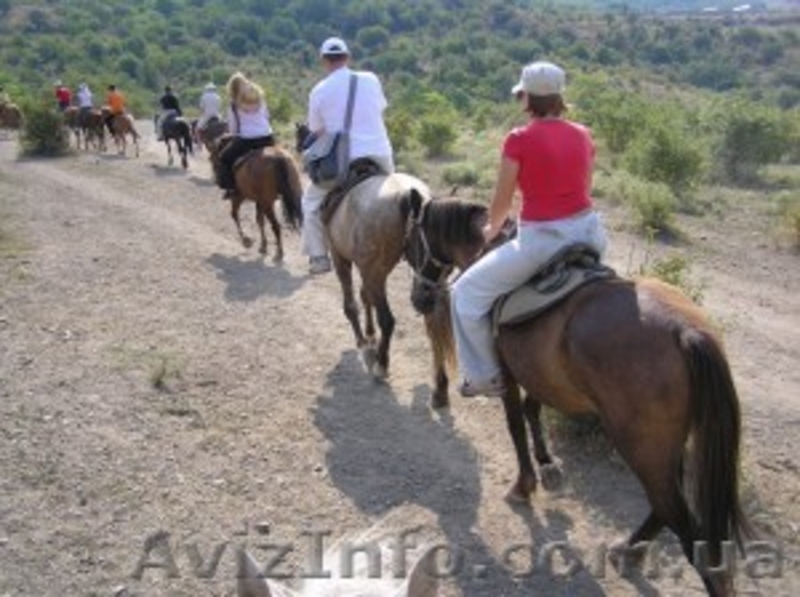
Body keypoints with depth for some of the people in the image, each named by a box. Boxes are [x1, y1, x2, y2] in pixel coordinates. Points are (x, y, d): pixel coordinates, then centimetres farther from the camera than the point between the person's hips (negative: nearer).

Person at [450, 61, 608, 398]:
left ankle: (484, 376, 18)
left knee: (467, 293, 12)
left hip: (541, 241, -6)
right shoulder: (583, 135, 6)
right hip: (588, 233, 6)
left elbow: (501, 202, -2)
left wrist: (492, 229, 18)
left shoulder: (519, 140, -9)